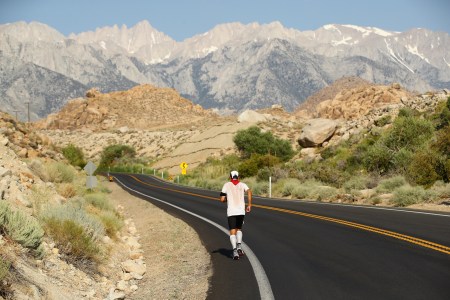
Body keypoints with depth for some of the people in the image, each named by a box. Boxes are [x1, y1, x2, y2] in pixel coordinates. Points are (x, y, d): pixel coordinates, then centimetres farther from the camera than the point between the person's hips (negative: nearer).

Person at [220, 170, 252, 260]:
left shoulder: (226, 185, 7)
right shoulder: (242, 185, 11)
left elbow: (222, 199, 2)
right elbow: (249, 192, -10)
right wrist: (249, 204, -5)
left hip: (231, 212, -2)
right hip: (241, 211, 2)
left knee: (232, 232, -1)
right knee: (239, 229, 22)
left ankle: (235, 250, -19)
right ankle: (239, 246, 2)